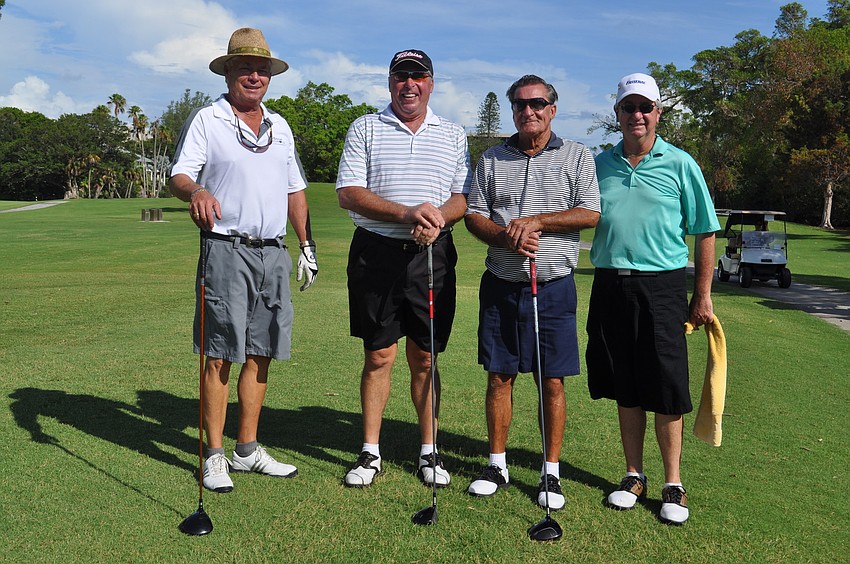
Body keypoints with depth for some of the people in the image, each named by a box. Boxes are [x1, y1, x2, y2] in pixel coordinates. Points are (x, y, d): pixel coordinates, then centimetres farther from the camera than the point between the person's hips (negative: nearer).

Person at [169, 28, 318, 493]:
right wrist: (195, 191, -32)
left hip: (274, 253, 5)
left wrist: (307, 247, 17)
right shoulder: (206, 120, 2)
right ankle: (215, 456, 6)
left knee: (260, 353, 7)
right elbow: (179, 176, -8)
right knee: (220, 354, -4)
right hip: (226, 250, -5)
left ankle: (247, 449, 18)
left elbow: (294, 190, 22)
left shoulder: (280, 126, 18)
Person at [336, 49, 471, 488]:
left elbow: (464, 196, 8)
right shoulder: (364, 129, 6)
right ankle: (370, 453, 15)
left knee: (424, 358, 6)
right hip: (376, 253, -1)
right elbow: (348, 193, -4)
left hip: (433, 254, 1)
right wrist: (407, 213, -16)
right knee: (378, 356, 3)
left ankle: (429, 451, 19)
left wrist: (437, 217, -15)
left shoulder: (454, 136, 13)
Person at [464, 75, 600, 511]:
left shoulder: (577, 156, 6)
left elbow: (590, 213, -4)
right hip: (501, 283, 2)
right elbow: (473, 214, 8)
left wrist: (536, 220, -13)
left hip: (554, 285, -2)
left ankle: (551, 472, 13)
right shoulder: (492, 159, 11)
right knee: (499, 376, 6)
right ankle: (497, 464, 19)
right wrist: (506, 237, -11)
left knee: (553, 381, 1)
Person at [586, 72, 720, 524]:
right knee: (625, 389, 11)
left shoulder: (679, 165, 1)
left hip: (662, 287, -3)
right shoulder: (600, 164, 10)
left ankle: (673, 483, 15)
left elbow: (705, 233, 3)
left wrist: (702, 296, 1)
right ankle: (634, 476, 24)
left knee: (666, 390, 0)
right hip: (610, 286, 3)